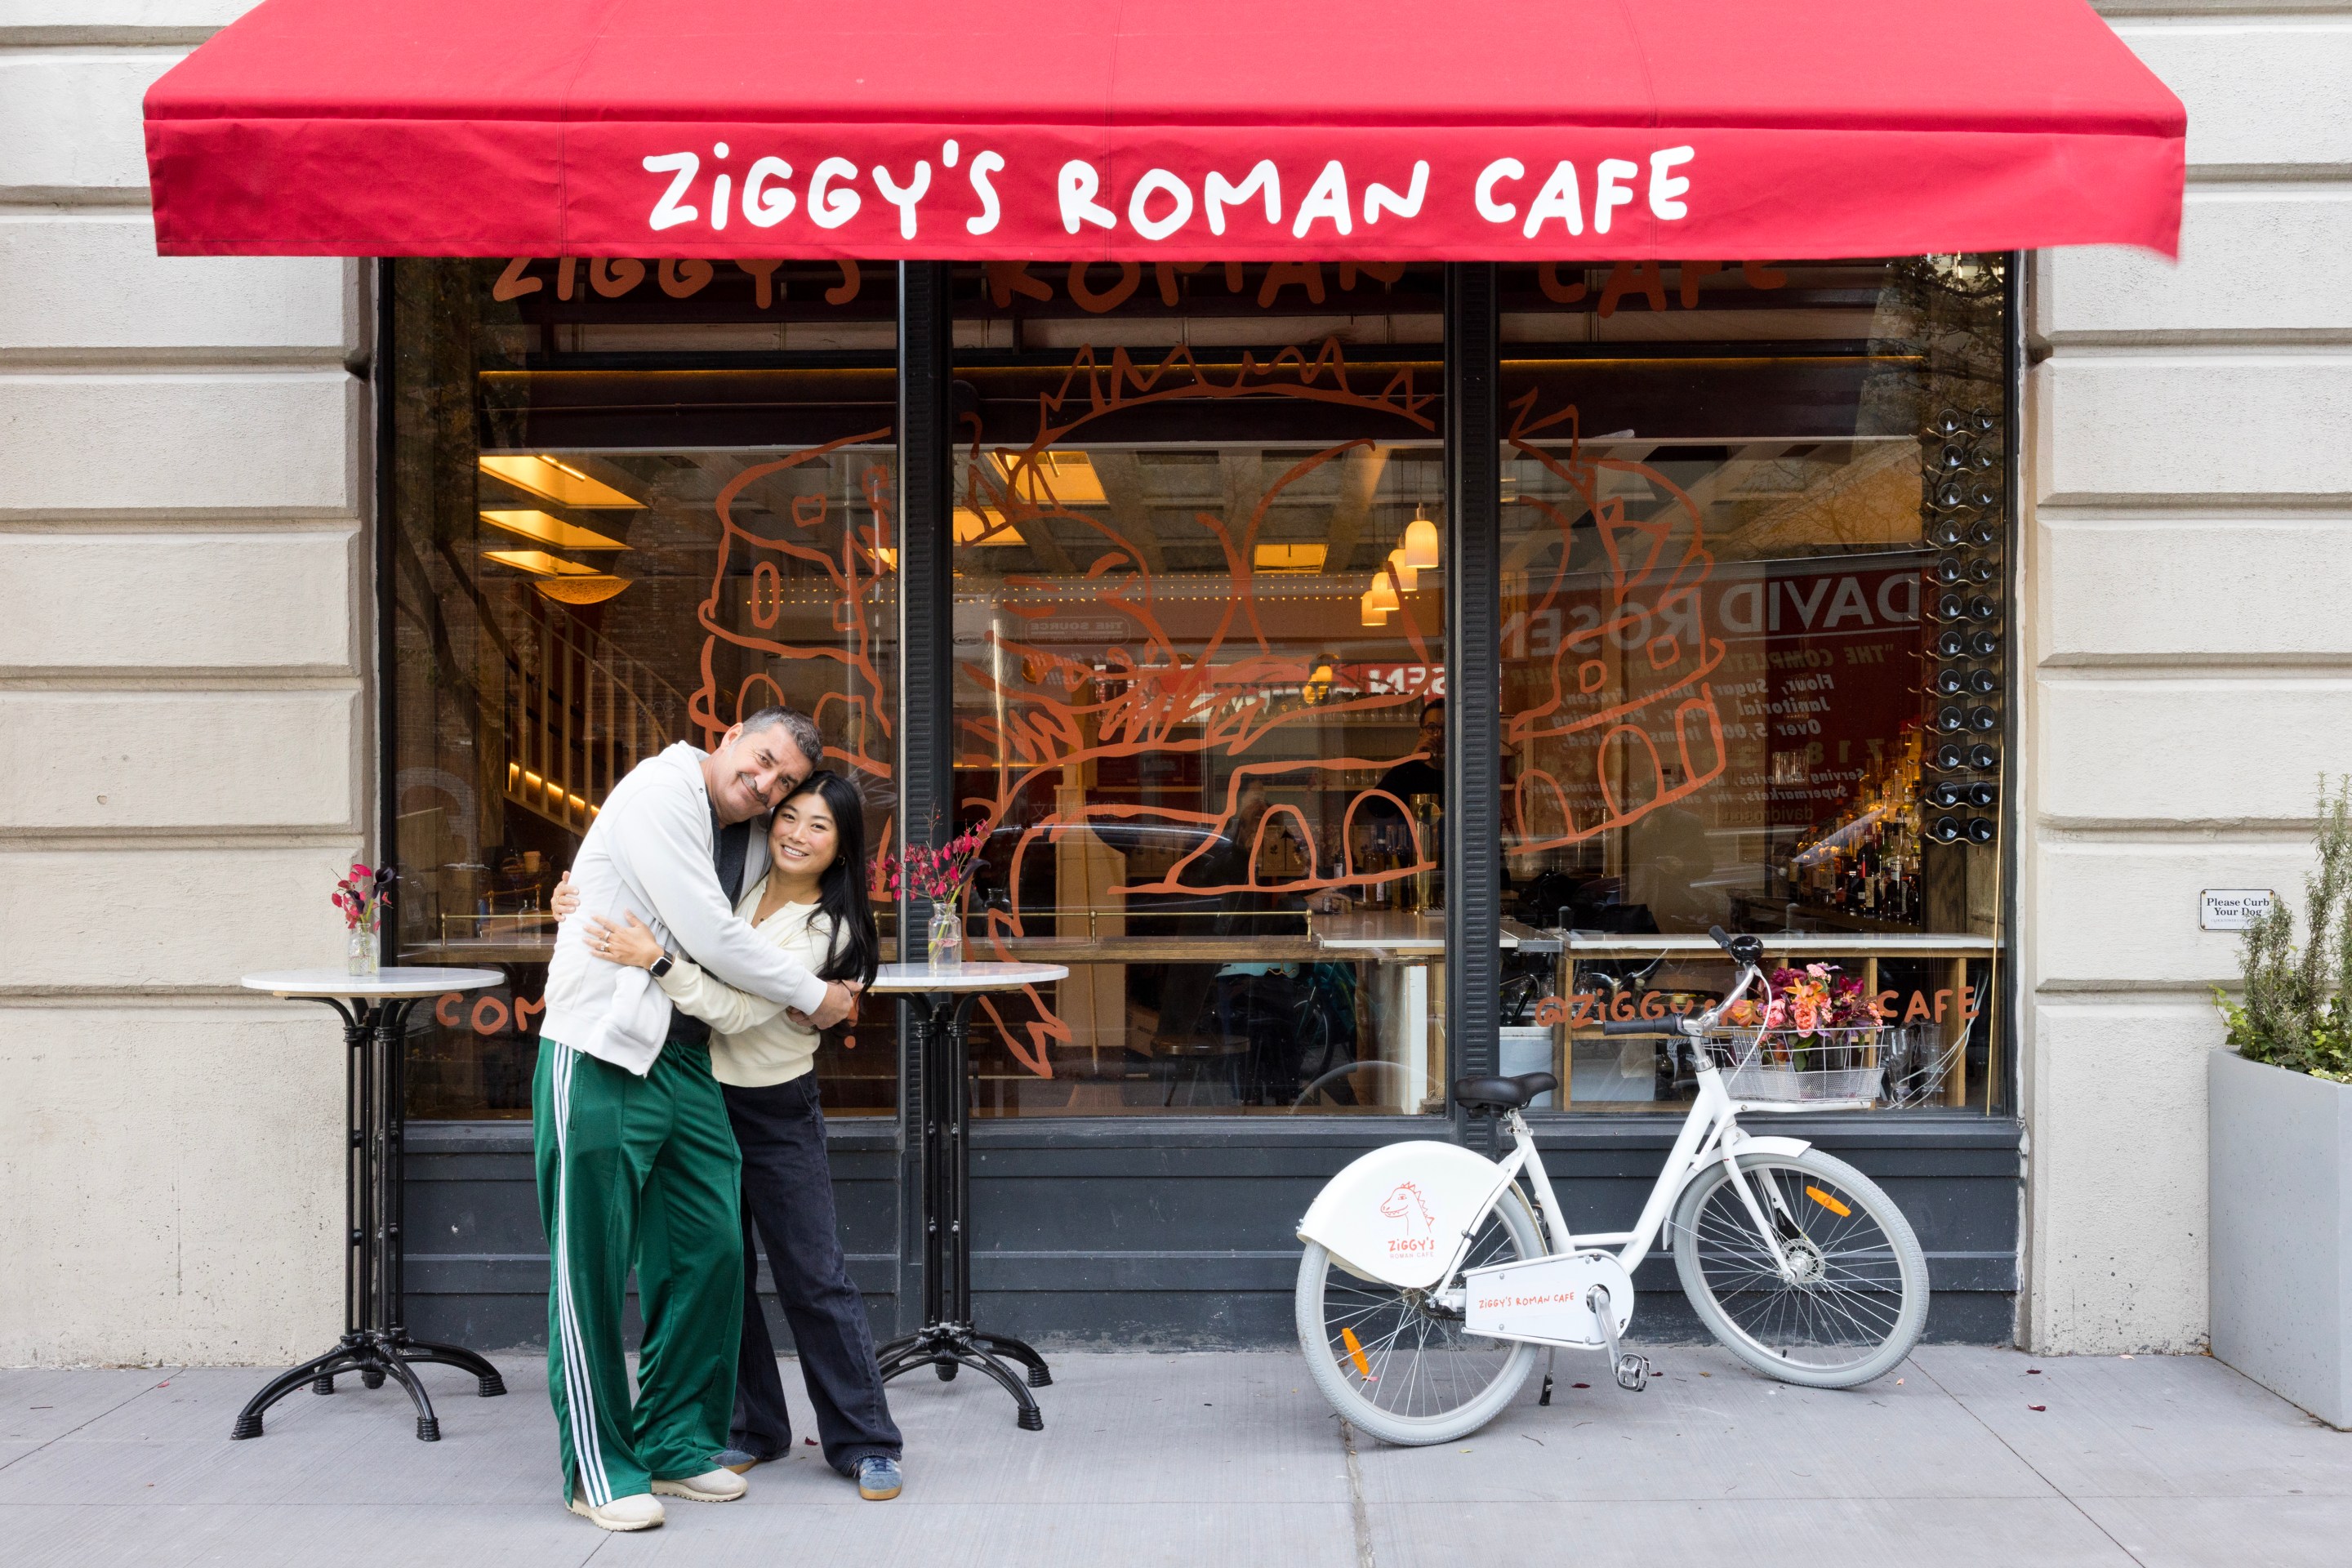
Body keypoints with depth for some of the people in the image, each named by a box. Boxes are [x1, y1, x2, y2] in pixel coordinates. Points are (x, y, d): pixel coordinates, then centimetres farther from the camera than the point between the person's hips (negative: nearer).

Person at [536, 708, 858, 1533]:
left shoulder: (755, 841, 13)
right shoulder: (658, 793, -11)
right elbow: (709, 936, -16)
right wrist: (813, 995, -5)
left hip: (687, 1064, 8)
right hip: (600, 1060, -8)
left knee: (710, 1253, 6)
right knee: (593, 1267, -1)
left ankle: (676, 1444, 20)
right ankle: (599, 1468, 10)